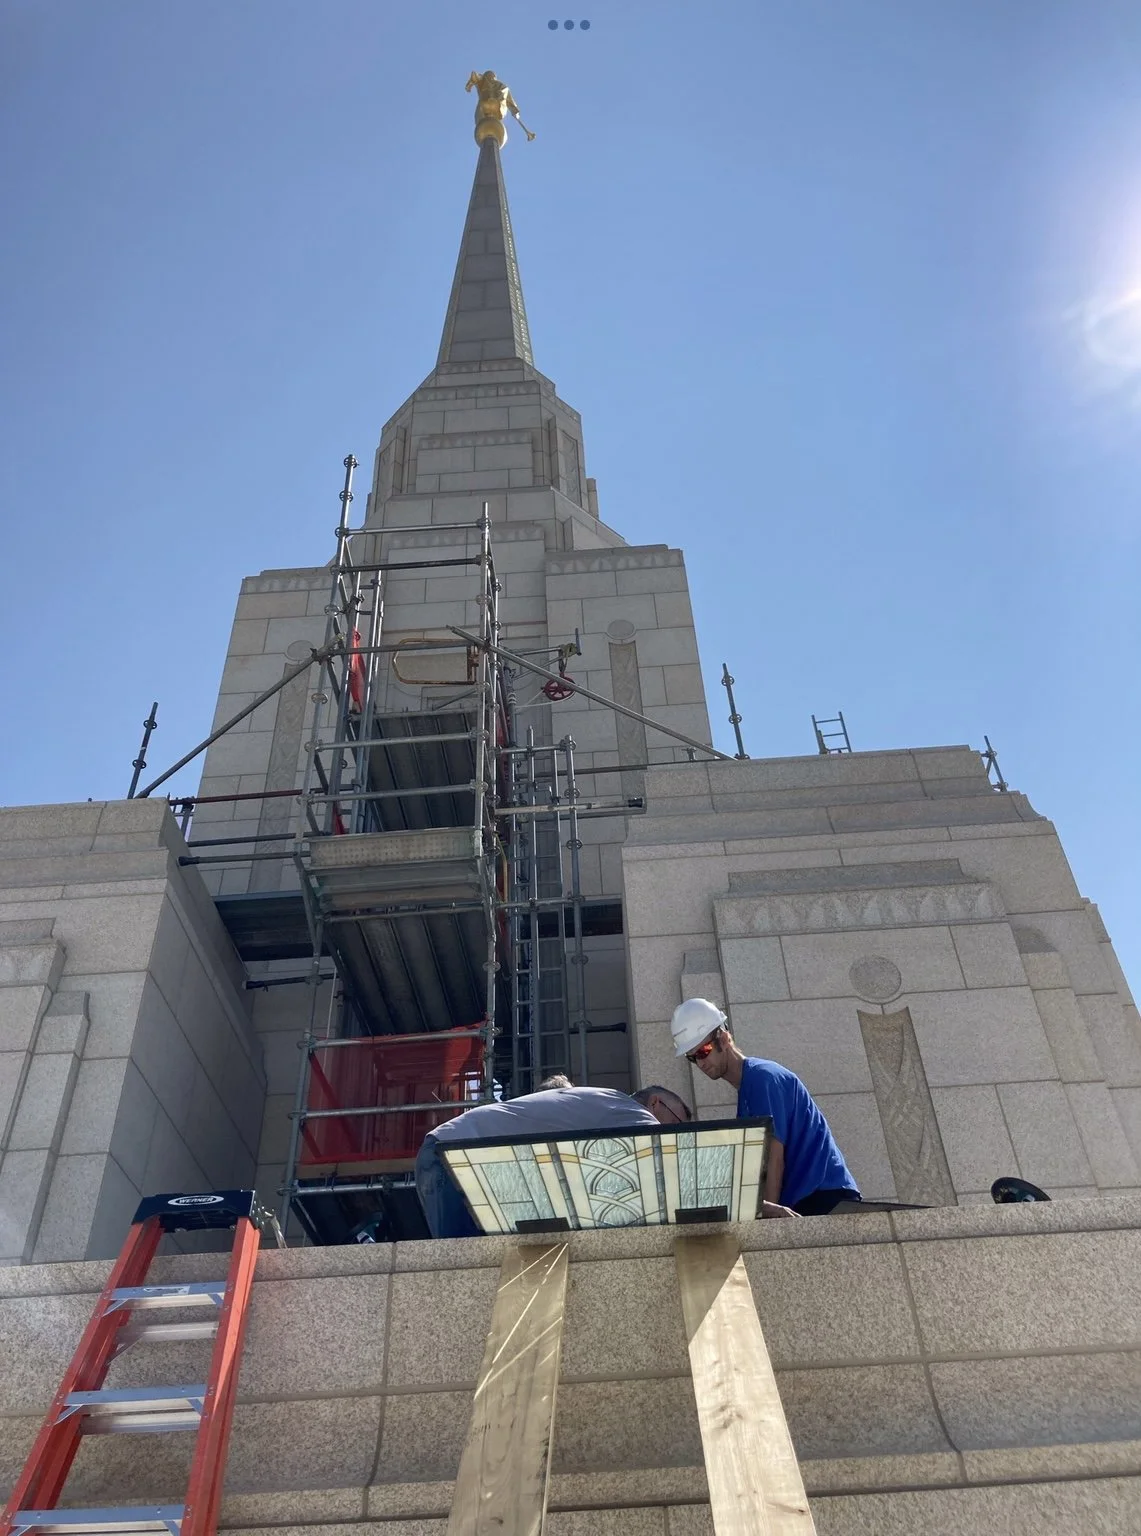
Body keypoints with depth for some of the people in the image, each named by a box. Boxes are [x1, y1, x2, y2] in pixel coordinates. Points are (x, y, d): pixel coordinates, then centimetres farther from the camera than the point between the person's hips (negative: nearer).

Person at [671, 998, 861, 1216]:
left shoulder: (761, 1076, -9)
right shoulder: (747, 1088, 18)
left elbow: (775, 1159, -15)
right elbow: (761, 1165, 16)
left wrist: (767, 1214, -16)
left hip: (823, 1194, -9)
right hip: (803, 1199, 9)